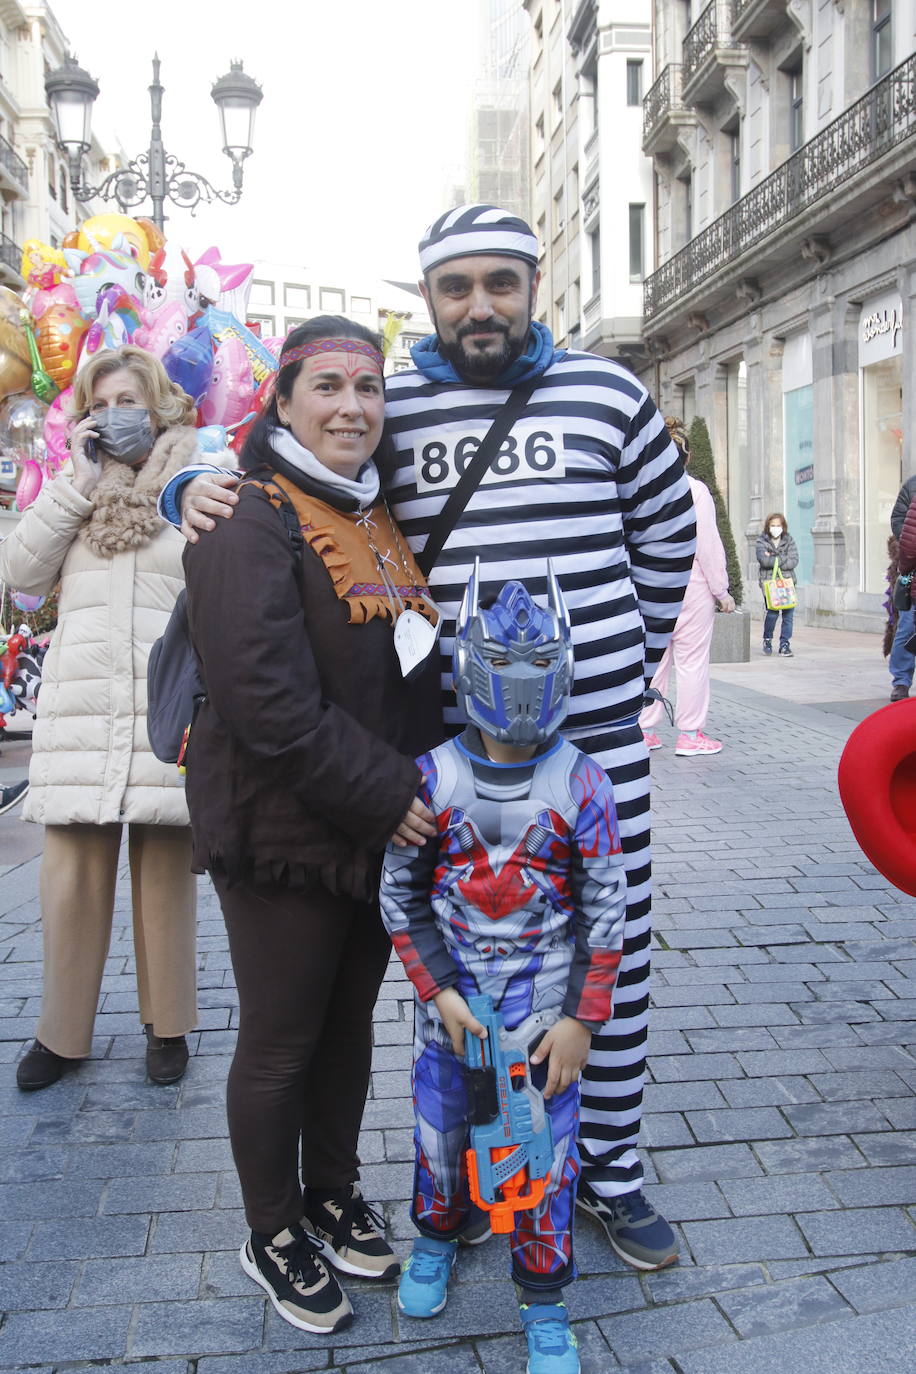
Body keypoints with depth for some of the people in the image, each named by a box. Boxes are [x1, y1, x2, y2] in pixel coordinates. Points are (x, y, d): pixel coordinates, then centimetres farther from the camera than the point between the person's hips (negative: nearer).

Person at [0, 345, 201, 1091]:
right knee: (72, 877, 4)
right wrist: (76, 484, 0)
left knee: (165, 876, 5)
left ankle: (167, 1024, 20)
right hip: (79, 713, 3)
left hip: (167, 714, -3)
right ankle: (62, 1032, 18)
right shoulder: (78, 495, 17)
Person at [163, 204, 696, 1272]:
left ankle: (608, 1165, 29)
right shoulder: (389, 409, 5)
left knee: (613, 954, 8)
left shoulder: (605, 392, 6)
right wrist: (196, 489, -6)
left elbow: (668, 534, 17)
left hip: (598, 733, 1)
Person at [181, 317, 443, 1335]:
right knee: (279, 1043, 8)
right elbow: (266, 698, -24)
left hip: (387, 830, 7)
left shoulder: (380, 517, 12)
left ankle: (333, 1194, 40)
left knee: (349, 1023, 19)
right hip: (284, 833, -7)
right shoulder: (252, 517, -14)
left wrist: (422, 787, 8)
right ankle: (273, 1235, 29)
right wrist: (384, 795, -20)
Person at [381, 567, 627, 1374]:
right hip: (449, 997, 2)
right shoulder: (431, 780, -9)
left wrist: (582, 1018, -7)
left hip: (545, 1003, -1)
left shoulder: (581, 785, -11)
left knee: (545, 1150, 7)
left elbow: (605, 911, -6)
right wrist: (438, 991, -8)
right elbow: (401, 897, -2)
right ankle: (437, 1238, 49)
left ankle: (544, 1304, 29)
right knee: (440, 1132, 18)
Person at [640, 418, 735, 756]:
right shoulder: (695, 489, -8)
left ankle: (644, 730, 16)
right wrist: (721, 591, -1)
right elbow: (708, 544, -8)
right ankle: (690, 735, 6)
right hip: (691, 582, -4)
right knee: (692, 659, 2)